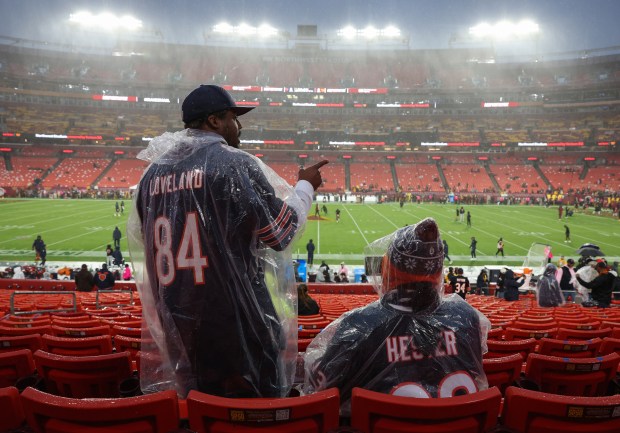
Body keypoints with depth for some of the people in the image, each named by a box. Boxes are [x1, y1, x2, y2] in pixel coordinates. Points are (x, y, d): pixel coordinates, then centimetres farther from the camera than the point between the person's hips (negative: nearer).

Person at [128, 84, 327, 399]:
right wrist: (305, 187, 7)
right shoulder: (235, 163, -11)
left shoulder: (153, 171, 9)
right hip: (238, 322, -6)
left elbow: (143, 239, 18)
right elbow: (282, 233, -8)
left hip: (177, 325, 7)